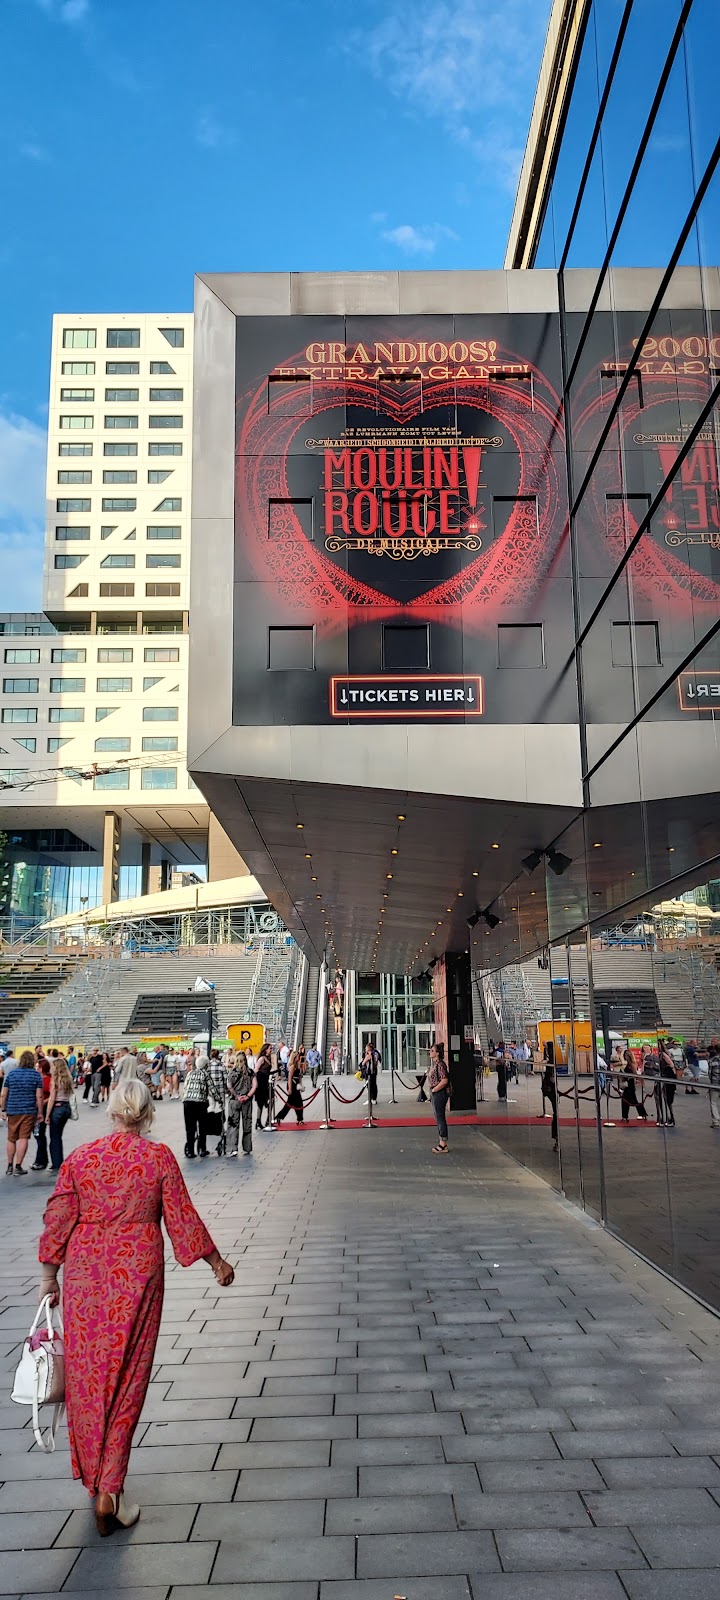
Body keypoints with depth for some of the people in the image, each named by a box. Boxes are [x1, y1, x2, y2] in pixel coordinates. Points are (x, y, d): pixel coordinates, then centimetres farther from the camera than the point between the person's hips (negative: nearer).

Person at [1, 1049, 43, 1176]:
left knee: (11, 1139, 14)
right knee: (23, 1139, 1)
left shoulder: (11, 1073, 4)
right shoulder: (36, 1075, -3)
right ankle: (18, 1167, -1)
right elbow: (39, 1096, -7)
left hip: (13, 1111, 2)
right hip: (29, 1111, -2)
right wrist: (40, 1112, 0)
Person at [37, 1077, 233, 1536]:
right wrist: (217, 1262, 8)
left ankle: (92, 1479, 31)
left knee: (86, 1376, 16)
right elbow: (183, 1219, -4)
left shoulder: (80, 1158, -2)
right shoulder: (160, 1158, -8)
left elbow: (58, 1220, 2)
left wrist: (50, 1278, 14)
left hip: (84, 1275, 2)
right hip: (137, 1276, -2)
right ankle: (110, 1490, 9)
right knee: (125, 1379, 7)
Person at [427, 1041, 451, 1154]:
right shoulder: (434, 1064, 12)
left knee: (440, 1118, -5)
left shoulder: (440, 1064, -18)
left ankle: (443, 1145, 1)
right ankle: (442, 1143, 22)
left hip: (440, 1093, -10)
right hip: (435, 1094, 10)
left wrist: (434, 1089, -17)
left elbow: (444, 1080, -25)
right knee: (438, 1118, 15)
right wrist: (432, 1091, 12)